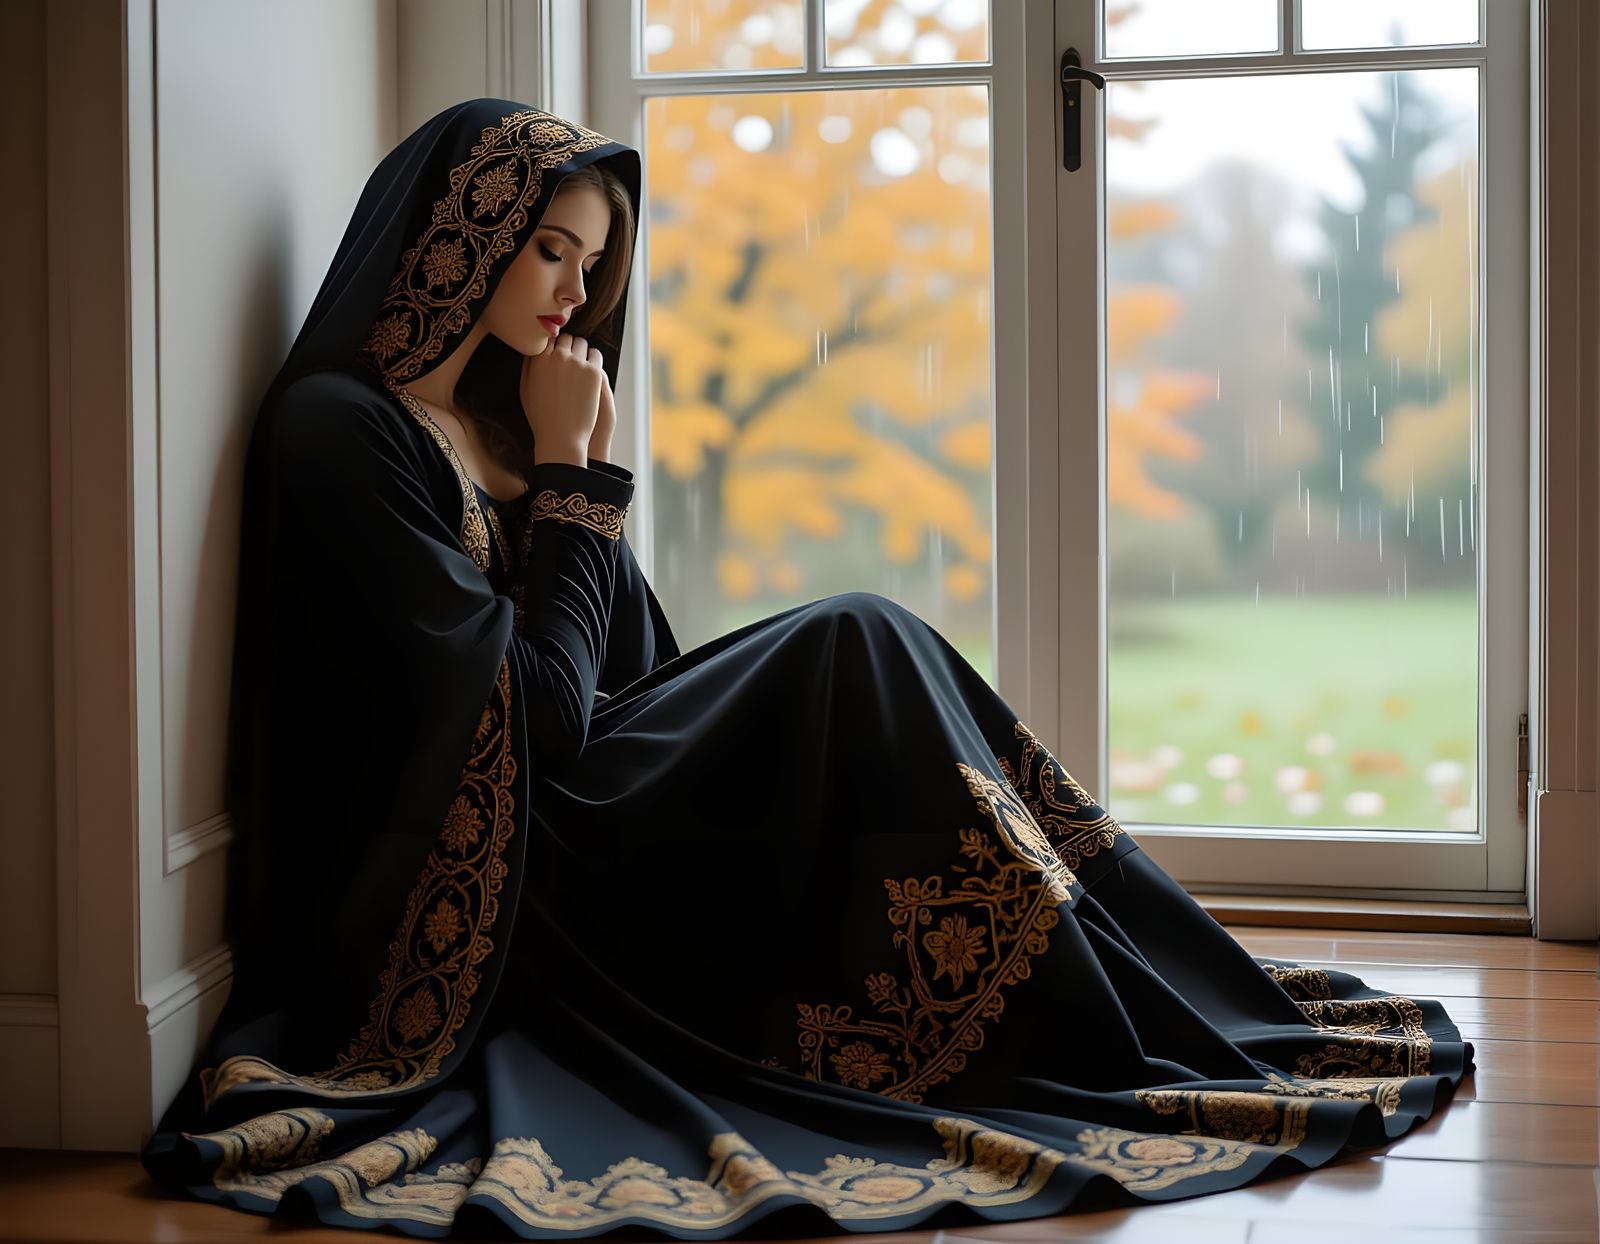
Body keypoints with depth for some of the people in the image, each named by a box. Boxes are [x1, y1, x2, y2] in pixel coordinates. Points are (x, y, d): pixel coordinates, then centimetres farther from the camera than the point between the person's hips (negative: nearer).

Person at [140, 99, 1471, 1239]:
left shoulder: (501, 424, 16)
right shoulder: (337, 428, -11)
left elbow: (636, 685, 12)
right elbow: (535, 716, -16)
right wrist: (573, 475, -10)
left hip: (564, 834, 8)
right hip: (465, 913, -8)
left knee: (856, 658, -9)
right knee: (854, 650, -17)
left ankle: (1213, 1004, -8)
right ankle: (1156, 1041, -12)